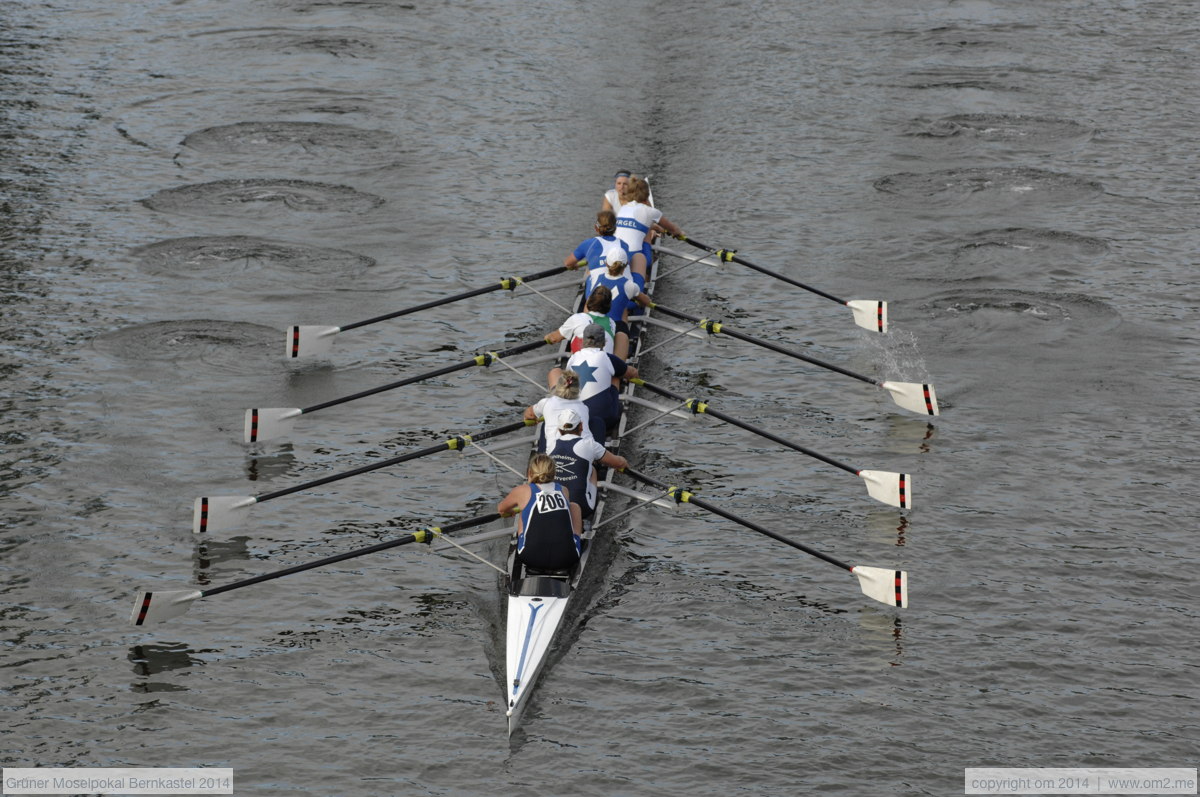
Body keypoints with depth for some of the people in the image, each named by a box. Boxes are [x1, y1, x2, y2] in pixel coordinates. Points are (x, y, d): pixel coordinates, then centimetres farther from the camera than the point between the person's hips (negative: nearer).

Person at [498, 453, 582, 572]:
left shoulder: (522, 491, 5)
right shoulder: (563, 491, 12)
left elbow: (501, 509, 28)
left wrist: (512, 510, 52)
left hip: (532, 559, -1)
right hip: (566, 560, 1)